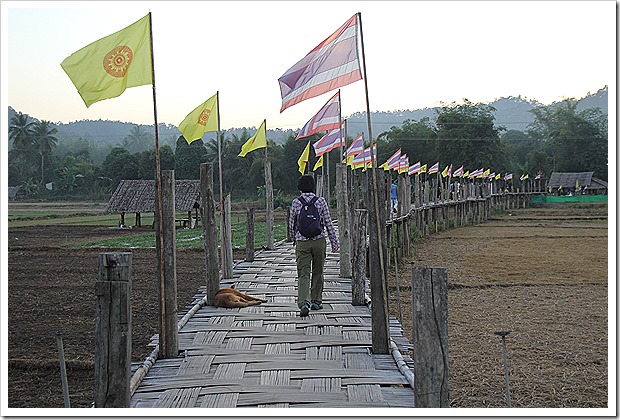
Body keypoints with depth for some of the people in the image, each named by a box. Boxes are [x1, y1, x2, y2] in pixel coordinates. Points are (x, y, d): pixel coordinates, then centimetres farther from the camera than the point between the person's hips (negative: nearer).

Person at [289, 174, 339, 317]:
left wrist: (294, 239, 22)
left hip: (302, 242, 0)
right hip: (319, 241, 1)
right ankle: (316, 301, 23)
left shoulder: (296, 202, -2)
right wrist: (334, 242, 6)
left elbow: (291, 224, 4)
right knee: (317, 272, 15)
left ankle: (304, 303, -20)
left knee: (303, 274, -2)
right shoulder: (321, 201, -2)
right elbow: (328, 223, -1)